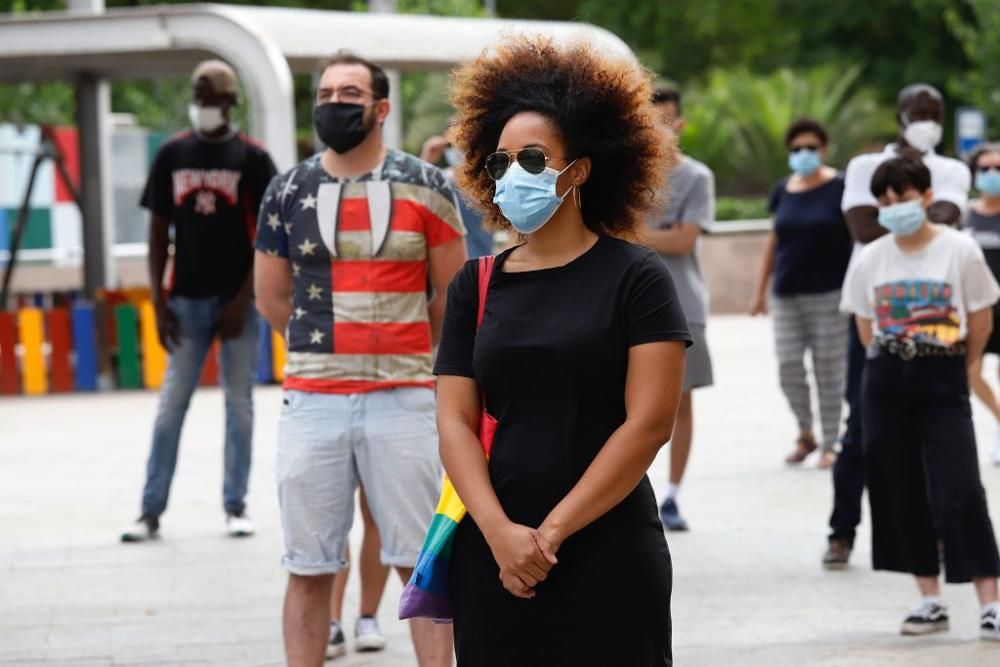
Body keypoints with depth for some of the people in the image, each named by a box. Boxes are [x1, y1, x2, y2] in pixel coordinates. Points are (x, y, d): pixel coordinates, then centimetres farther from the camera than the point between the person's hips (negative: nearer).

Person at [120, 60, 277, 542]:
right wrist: (159, 302, 0)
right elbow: (158, 232, 8)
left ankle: (235, 507, 11)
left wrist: (243, 300, -10)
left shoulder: (252, 158, -1)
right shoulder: (172, 155, 6)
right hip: (187, 299, 2)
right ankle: (151, 511, 3)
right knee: (170, 406, 1)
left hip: (236, 299, -2)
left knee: (239, 404, 4)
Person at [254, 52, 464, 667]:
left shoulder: (425, 189, 1)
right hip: (312, 402, 2)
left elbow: (451, 295, 9)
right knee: (309, 569, 5)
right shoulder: (288, 194, 6)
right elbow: (272, 300, 14)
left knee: (421, 564, 1)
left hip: (403, 401, -2)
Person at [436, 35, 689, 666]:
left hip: (609, 555, -3)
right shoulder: (476, 285, 10)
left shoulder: (635, 277, -1)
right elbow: (456, 421, 4)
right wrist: (500, 533, -11)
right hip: (493, 556, 3)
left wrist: (553, 531, -11)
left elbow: (650, 423, -8)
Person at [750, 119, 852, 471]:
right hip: (787, 294, 4)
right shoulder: (782, 190, 9)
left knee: (829, 369, -1)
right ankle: (805, 434, 21)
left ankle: (829, 445, 9)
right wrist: (761, 290, 15)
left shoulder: (840, 188, -4)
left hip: (829, 294, -4)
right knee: (789, 366, 0)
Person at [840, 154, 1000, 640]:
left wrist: (953, 368, 9)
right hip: (886, 385, 4)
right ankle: (930, 600, 14)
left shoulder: (959, 251, -7)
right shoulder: (870, 259, 2)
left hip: (943, 382, -4)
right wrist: (895, 365, 10)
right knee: (901, 490, 5)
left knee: (959, 491, -10)